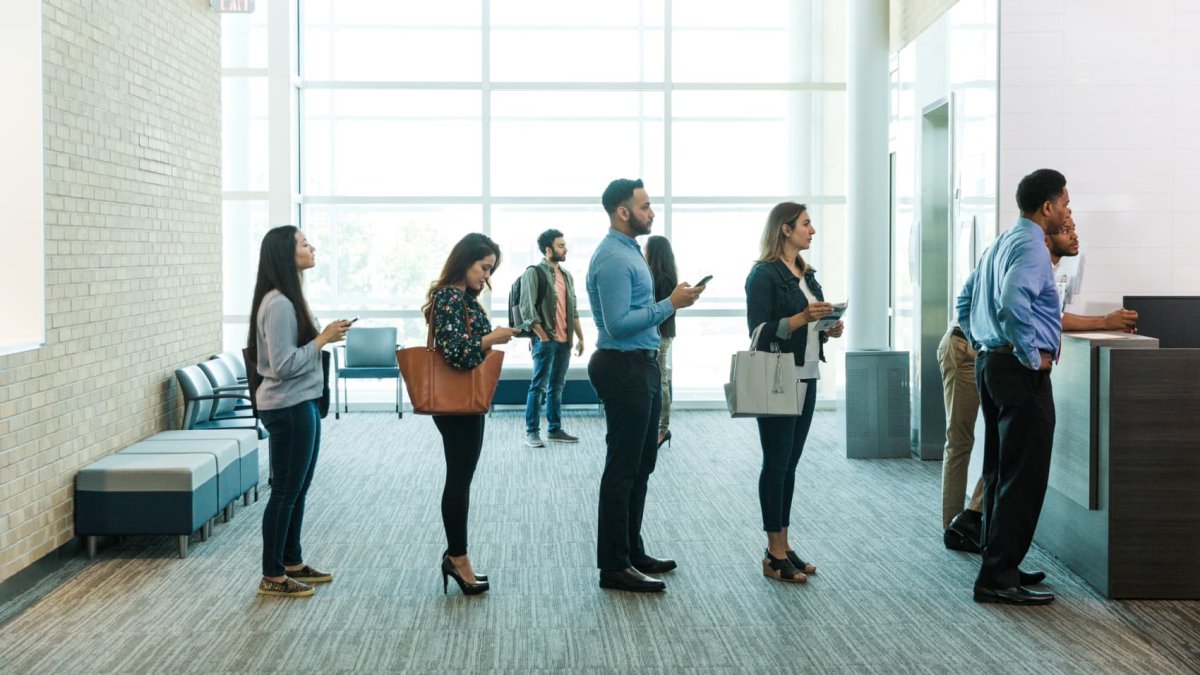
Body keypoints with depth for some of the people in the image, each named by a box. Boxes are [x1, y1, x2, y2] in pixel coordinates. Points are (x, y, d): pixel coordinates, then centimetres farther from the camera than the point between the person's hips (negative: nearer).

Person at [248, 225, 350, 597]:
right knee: (285, 490, -1)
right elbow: (284, 365, -23)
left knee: (298, 487, 17)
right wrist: (322, 339, -18)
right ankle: (272, 576, 9)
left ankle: (292, 562, 29)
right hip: (287, 408, -10)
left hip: (300, 404, 10)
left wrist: (324, 335, 5)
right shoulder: (278, 305, -20)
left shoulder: (289, 299, 11)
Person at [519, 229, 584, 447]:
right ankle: (532, 432, -1)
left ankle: (555, 429, 18)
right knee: (539, 386, -5)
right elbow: (527, 309, -11)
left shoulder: (566, 275, 15)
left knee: (557, 387, 12)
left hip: (565, 340, 7)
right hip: (545, 340, -7)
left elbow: (573, 309, 19)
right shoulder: (534, 273, -6)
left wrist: (580, 337, 13)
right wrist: (542, 336, -13)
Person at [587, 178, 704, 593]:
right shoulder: (613, 259, -18)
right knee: (623, 469, -6)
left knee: (640, 466, 16)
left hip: (641, 367, 11)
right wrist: (671, 304, -21)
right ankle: (614, 567, 0)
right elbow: (618, 324, -25)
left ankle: (631, 552, 25)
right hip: (624, 368, -11)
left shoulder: (628, 252, 15)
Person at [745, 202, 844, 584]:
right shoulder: (764, 274, -10)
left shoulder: (807, 274, 15)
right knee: (776, 464, -2)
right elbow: (760, 332, -16)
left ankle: (783, 546, 17)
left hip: (806, 379, 8)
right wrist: (802, 317, -23)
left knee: (789, 464, 11)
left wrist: (828, 331, 3)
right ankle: (775, 555, 4)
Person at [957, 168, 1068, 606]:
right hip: (1022, 372, -10)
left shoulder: (999, 245, 17)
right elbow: (1013, 303, -30)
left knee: (998, 472, 15)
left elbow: (965, 300, 24)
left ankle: (999, 566, 24)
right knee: (1024, 478, -7)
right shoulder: (1031, 246, -14)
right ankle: (998, 579, -6)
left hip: (990, 363, 10)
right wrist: (1033, 355, -20)